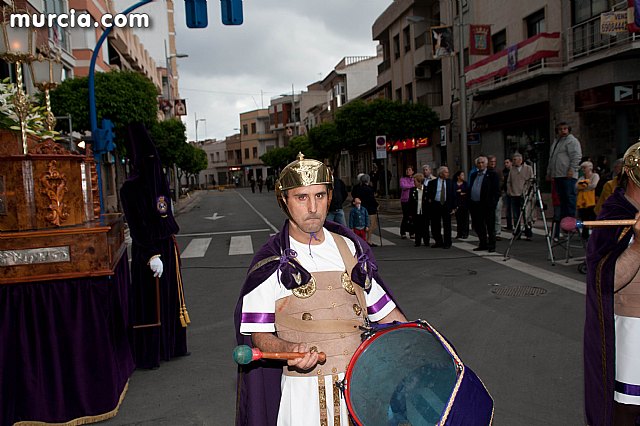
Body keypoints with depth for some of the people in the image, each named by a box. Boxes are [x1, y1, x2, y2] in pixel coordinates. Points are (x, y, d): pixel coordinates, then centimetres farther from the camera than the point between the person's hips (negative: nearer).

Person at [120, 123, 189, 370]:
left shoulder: (160, 182, 8)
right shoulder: (130, 189, -13)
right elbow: (136, 227, -18)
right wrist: (151, 255, -24)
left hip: (167, 247, 7)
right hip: (148, 250, -7)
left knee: (170, 298, 16)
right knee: (150, 302, 1)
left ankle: (171, 346, 30)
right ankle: (149, 355, 14)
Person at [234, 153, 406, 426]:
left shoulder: (351, 247, 5)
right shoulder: (270, 264, -7)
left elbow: (383, 308, 12)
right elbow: (259, 334, -5)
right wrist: (289, 350, -24)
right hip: (305, 393, -3)